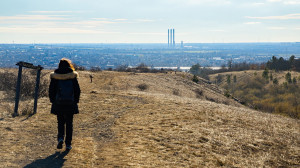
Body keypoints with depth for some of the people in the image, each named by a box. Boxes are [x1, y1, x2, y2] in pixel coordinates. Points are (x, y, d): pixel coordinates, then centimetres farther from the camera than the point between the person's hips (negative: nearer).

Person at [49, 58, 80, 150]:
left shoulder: (54, 76, -2)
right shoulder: (73, 76, -4)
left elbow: (51, 90, 2)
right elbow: (77, 90, 0)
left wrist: (53, 101, 11)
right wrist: (76, 101, 9)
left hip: (58, 103, 0)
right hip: (70, 104, 0)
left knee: (60, 122, 14)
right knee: (69, 123, 9)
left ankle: (60, 137, -10)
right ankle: (68, 144, 8)